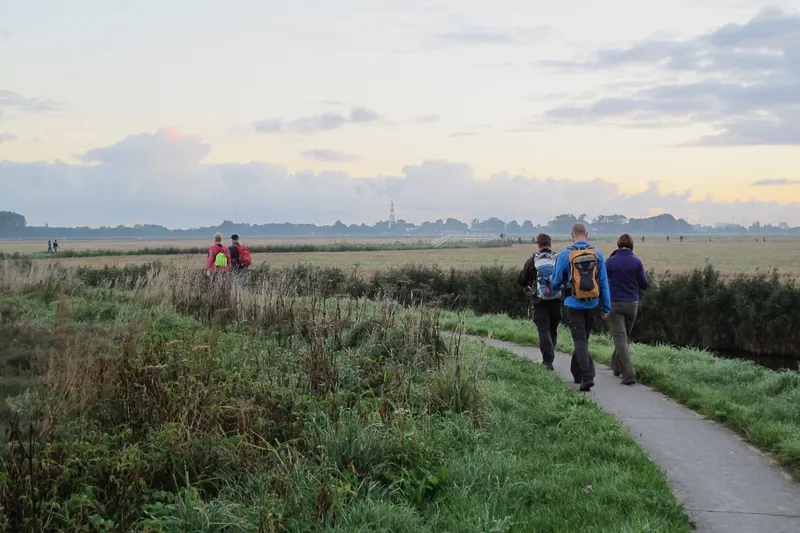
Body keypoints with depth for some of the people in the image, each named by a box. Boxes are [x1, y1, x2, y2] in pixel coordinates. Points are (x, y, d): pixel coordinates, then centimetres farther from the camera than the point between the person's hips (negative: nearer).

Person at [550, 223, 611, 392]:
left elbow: (556, 281, 1)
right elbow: (604, 282, 2)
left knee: (580, 341, -3)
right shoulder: (597, 253, -1)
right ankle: (577, 373, 30)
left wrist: (554, 289, 25)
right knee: (583, 338, 18)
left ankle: (588, 377, -16)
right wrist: (606, 307, 8)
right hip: (592, 304, 3)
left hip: (574, 304, -3)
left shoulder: (565, 254, -9)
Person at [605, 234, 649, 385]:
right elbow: (644, 285, -1)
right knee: (625, 336, 21)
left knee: (620, 338, -5)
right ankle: (617, 366, 34)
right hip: (632, 304, 3)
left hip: (615, 303, -3)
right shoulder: (637, 262, -2)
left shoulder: (610, 261, -6)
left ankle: (628, 374, -16)